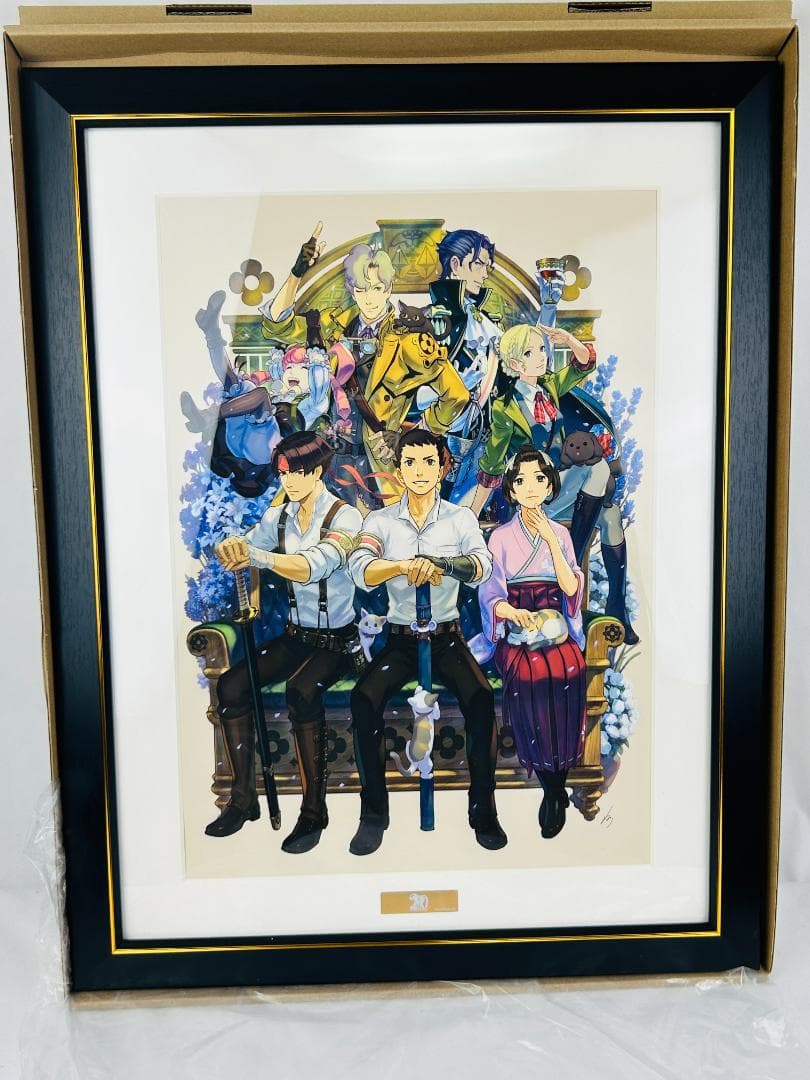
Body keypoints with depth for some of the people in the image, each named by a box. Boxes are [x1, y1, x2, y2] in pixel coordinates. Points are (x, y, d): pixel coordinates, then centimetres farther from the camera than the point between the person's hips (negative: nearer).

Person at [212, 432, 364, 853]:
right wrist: (231, 549, -23)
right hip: (297, 635, 6)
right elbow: (240, 549, 2)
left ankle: (314, 810, -19)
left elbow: (315, 566, -29)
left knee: (301, 690, -34)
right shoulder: (279, 516, 6)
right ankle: (243, 797, -1)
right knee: (230, 684, -15)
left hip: (338, 638, -6)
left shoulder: (344, 516, -12)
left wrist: (256, 556, -42)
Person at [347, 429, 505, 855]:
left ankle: (483, 809, -10)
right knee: (363, 699, -25)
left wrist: (434, 562, -39)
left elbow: (482, 566, -19)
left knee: (481, 697, -27)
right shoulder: (380, 521, 2)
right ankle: (374, 812, -9)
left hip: (447, 636, 0)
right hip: (400, 638, 1)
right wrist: (404, 566, -39)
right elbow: (360, 569, -18)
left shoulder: (460, 518, 1)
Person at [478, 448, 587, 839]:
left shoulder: (560, 533, 5)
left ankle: (555, 795, 21)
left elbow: (570, 587, -7)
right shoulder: (501, 538, -3)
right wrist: (514, 613, -30)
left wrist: (550, 539, -15)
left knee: (562, 722, -5)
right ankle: (554, 794, 22)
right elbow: (491, 597, -7)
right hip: (520, 646, -2)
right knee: (532, 725, -5)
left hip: (561, 642, 2)